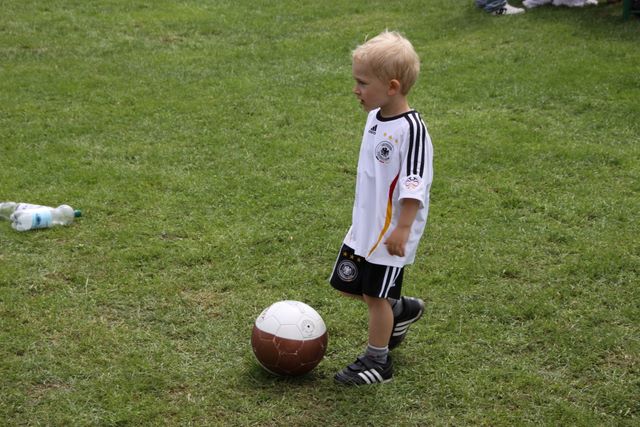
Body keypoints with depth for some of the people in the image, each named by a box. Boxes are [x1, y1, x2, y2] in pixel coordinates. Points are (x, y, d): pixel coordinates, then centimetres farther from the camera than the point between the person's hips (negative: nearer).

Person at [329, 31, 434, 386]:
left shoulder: (411, 129, -22)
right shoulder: (376, 117, 5)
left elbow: (414, 185, -23)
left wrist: (402, 229, -24)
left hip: (390, 232, -9)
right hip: (364, 225, 9)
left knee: (374, 295, 1)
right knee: (347, 285, 15)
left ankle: (377, 362, 18)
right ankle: (401, 309, 37)